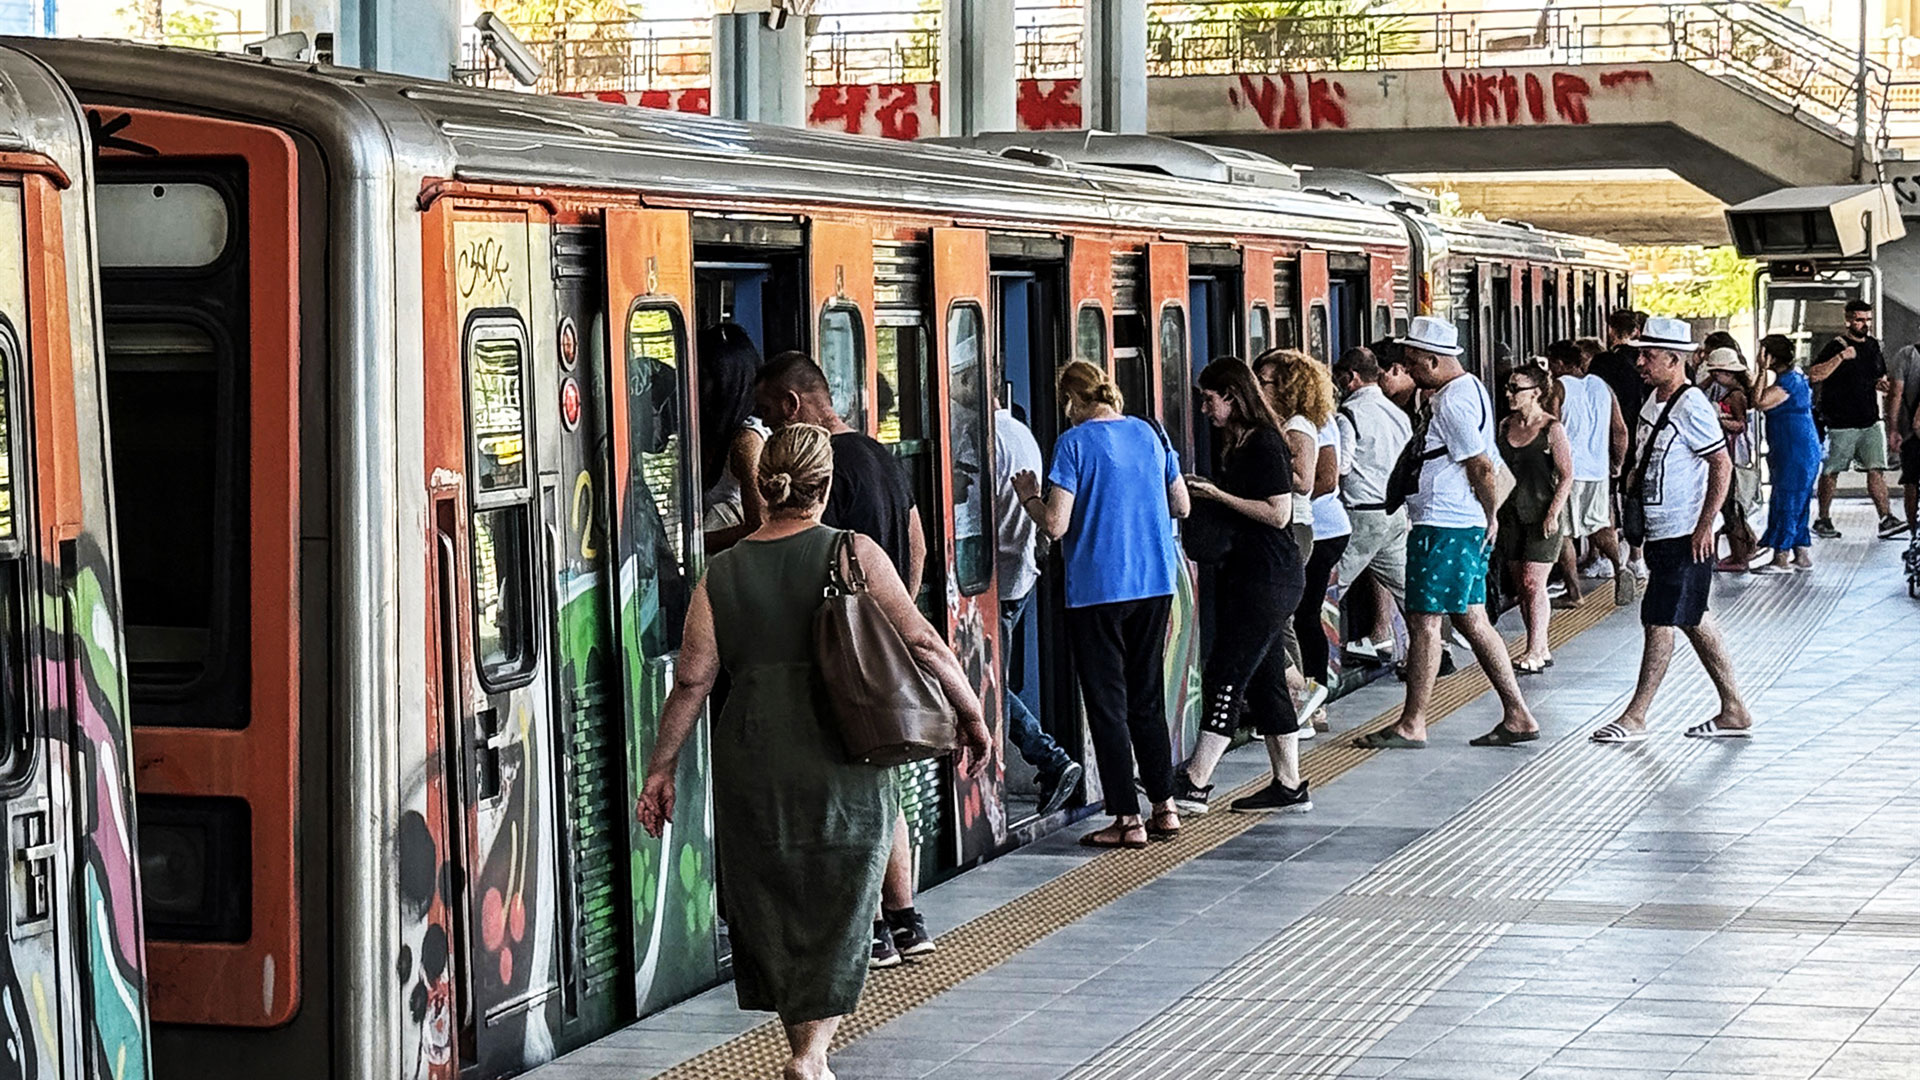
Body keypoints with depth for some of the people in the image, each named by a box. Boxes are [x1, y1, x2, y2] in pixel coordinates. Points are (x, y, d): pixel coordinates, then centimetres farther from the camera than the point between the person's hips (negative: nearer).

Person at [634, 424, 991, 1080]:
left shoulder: (721, 574, 5)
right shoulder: (853, 554, -2)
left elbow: (692, 680, 1)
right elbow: (921, 641, -7)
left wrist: (662, 768, 9)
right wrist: (972, 716, 3)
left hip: (752, 762, 2)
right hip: (841, 763, -2)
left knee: (770, 909, 15)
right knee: (837, 909, 5)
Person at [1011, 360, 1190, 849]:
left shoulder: (1075, 443, -11)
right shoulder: (1149, 433, 5)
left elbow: (1056, 526, -16)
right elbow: (1180, 506, 13)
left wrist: (1028, 496, 3)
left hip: (1098, 591, -5)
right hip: (1156, 584, 6)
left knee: (1108, 705, 2)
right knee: (1148, 698, 16)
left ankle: (1127, 819, 2)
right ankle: (1165, 808, 18)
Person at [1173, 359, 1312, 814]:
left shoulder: (1265, 444, -14)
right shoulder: (1238, 443, 15)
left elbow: (1278, 513, -18)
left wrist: (1218, 495, -16)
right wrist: (1207, 493, 6)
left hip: (1269, 579, -10)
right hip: (1245, 574, 10)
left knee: (1226, 675, -11)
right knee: (1265, 680, 10)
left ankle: (1194, 782, -12)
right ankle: (1289, 786, 14)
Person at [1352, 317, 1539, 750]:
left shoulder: (1452, 402, -16)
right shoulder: (1470, 390, 16)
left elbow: (1482, 468, -20)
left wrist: (1491, 517, -9)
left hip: (1442, 528, -10)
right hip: (1468, 527, 10)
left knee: (1424, 620, -4)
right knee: (1471, 619, 12)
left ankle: (1412, 724, 2)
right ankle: (1517, 716, 12)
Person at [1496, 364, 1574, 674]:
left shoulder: (1552, 429, -9)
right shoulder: (1506, 426, 9)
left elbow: (1566, 476, -9)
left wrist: (1553, 513, -16)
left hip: (1541, 516, -7)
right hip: (1512, 514, 7)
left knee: (1533, 582, -9)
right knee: (1520, 585, 7)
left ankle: (1535, 652, -6)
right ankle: (1542, 650, 15)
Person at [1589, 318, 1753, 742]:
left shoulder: (1690, 408, -17)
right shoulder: (1654, 401, 11)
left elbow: (1722, 467, -19)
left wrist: (1704, 526, -20)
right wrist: (1636, 476, 11)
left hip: (1686, 536, -10)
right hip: (1660, 532, 10)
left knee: (1659, 621, -5)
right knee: (1693, 620, 13)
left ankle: (1635, 716, 0)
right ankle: (1734, 710, 20)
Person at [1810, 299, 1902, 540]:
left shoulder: (1873, 345, 13)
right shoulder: (1836, 346, -7)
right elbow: (1814, 375, -19)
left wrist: (1882, 384, 6)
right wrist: (1840, 357, -26)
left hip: (1871, 421, 5)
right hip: (1841, 424, -5)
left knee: (1877, 470, -6)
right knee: (1831, 472, 5)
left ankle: (1886, 520, -11)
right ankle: (1823, 520, 16)